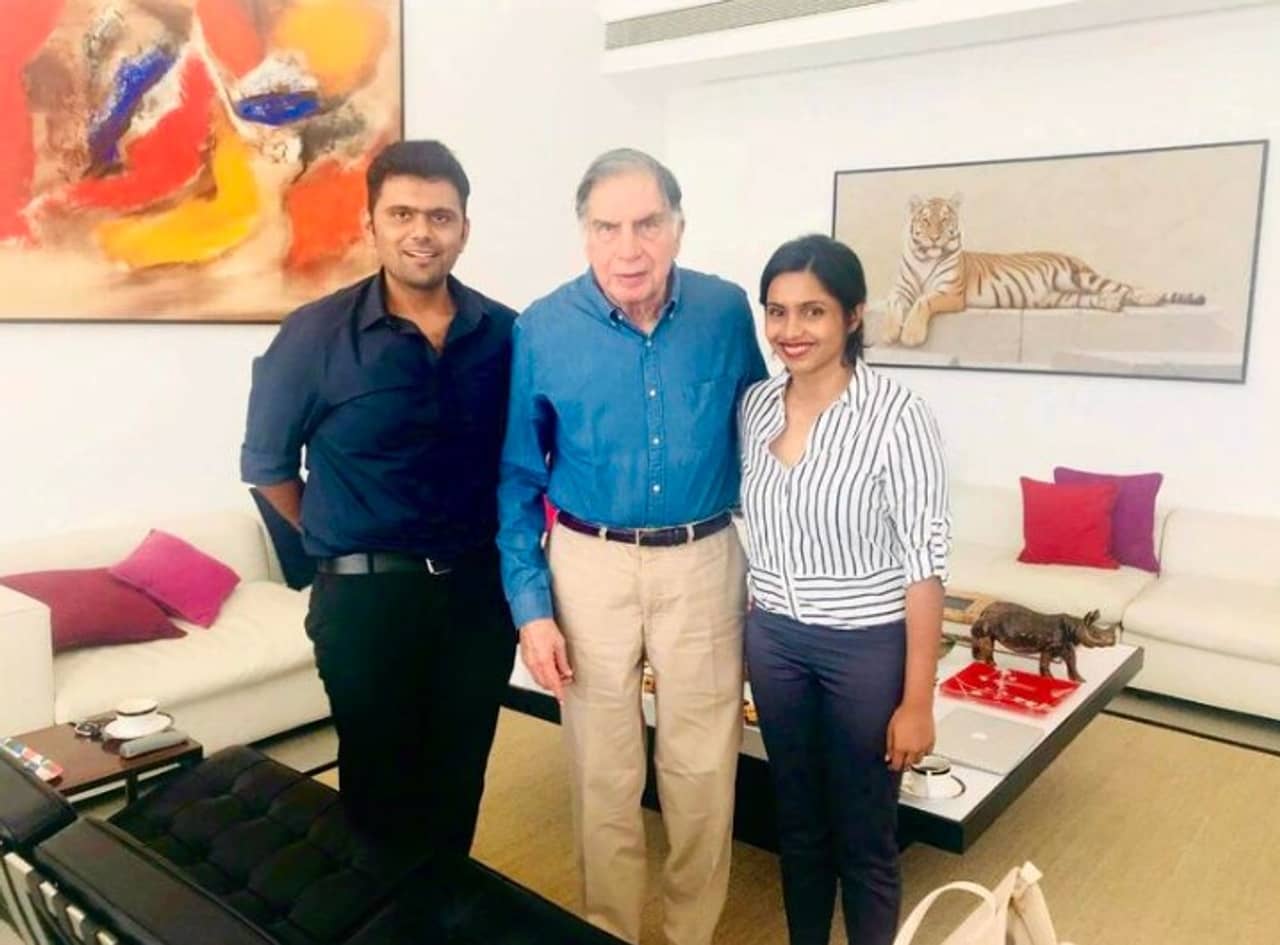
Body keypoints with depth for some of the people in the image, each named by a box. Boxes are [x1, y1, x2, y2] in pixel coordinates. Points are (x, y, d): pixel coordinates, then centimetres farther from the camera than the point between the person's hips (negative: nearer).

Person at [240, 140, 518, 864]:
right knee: (381, 785, 13)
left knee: (458, 782, 18)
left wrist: (501, 542, 7)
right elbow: (267, 463, 2)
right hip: (367, 595, -2)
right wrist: (340, 542, 5)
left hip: (479, 588, 3)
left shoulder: (506, 334, -2)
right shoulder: (316, 335, -9)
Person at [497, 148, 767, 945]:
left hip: (705, 562, 1)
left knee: (704, 769, 11)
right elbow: (518, 479, -1)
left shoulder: (728, 312, -5)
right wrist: (531, 603, -6)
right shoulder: (542, 330, -8)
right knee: (604, 773, 12)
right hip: (590, 564, 0)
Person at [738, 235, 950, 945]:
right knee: (798, 822, 21)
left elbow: (924, 563, -15)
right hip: (774, 639, 5)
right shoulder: (756, 404, -1)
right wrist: (743, 634, 12)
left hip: (867, 646, -5)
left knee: (865, 838, 13)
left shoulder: (897, 416, -18)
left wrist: (917, 700, -14)